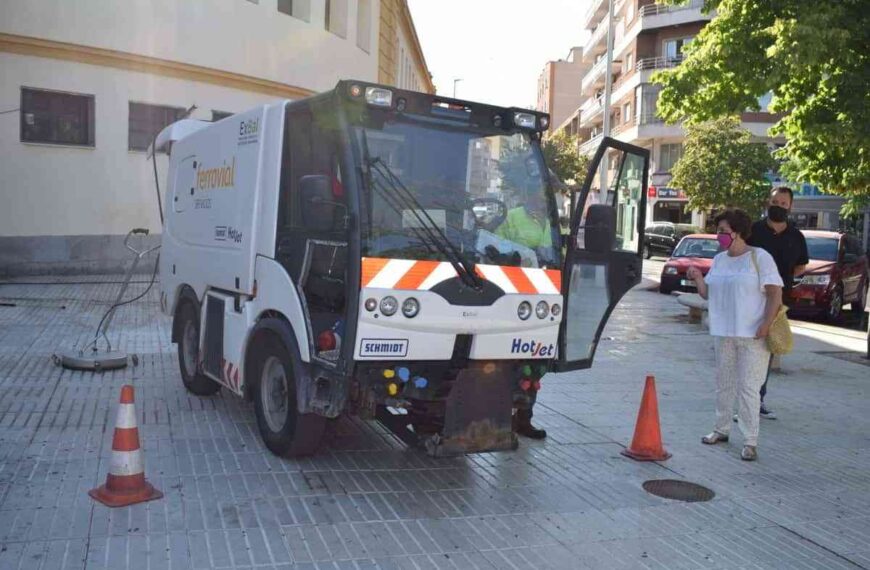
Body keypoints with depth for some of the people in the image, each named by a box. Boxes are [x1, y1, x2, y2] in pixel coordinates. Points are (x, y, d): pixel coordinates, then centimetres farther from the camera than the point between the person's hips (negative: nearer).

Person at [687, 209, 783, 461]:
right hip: (723, 333, 6)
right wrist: (697, 278, -4)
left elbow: (775, 293, -11)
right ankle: (722, 429, 29)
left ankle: (750, 441, 1)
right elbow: (708, 293, 14)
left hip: (752, 336, -6)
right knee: (723, 384, 15)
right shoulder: (719, 259, 11)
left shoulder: (760, 257, -7)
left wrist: (766, 325, -20)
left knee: (748, 388, -5)